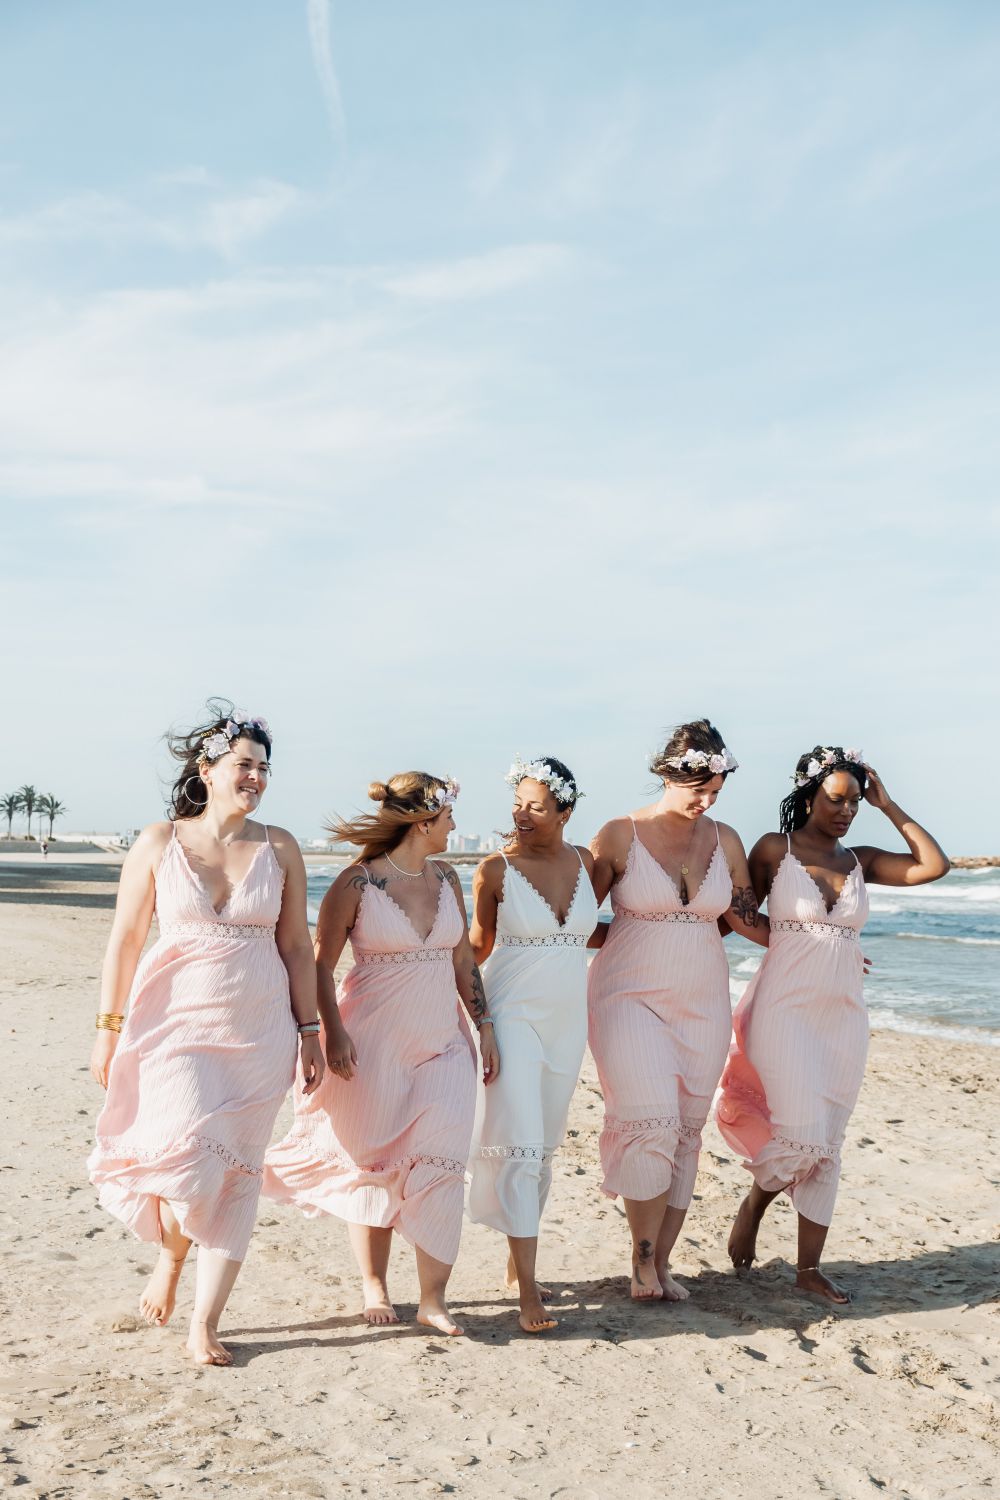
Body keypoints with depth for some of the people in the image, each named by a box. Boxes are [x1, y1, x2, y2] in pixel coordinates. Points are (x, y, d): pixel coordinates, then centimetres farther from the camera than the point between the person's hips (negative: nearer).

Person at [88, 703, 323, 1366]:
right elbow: (125, 939, 2)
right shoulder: (159, 843, -1)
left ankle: (206, 1322, 16)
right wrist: (110, 1027, -1)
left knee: (237, 1175, 3)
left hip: (258, 1031, 2)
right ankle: (169, 1257, 18)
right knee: (189, 1156, -16)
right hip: (177, 1023, -2)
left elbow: (296, 946, 6)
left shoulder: (279, 848, 3)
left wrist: (310, 1032, 4)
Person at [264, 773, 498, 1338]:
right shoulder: (357, 883, -9)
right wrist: (333, 1032, -14)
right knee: (374, 1165, 6)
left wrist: (485, 1026, 9)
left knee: (441, 1164, -4)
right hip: (375, 1042, -4)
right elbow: (321, 965, -6)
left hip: (444, 1042, 4)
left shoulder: (446, 879, 6)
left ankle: (434, 1297, 2)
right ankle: (374, 1286, 23)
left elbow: (464, 960, 12)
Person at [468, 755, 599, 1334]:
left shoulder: (583, 862, 4)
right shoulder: (497, 870, -7)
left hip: (567, 1021, 5)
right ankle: (529, 1289, -9)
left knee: (546, 1146, 11)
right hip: (514, 1017, -5)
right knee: (518, 1144, -11)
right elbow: (480, 944, 4)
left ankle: (518, 1261, 25)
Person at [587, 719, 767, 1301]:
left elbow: (747, 918, 13)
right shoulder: (621, 835, -7)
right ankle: (643, 1259, 0)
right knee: (650, 1122, -15)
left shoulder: (725, 840, 4)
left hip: (701, 1003, 4)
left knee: (686, 1132, 5)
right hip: (630, 997, -4)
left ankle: (662, 1262, 15)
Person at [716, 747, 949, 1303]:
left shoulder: (860, 861, 9)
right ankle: (752, 1208, 16)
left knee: (827, 1145, 6)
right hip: (786, 1009, -4)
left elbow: (934, 865, -3)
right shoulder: (773, 850, -1)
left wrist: (888, 805, 0)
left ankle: (809, 1267, 15)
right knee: (802, 1135, -14)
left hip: (842, 1013, 4)